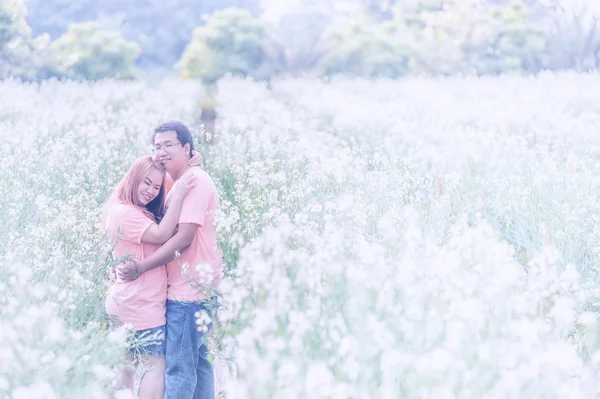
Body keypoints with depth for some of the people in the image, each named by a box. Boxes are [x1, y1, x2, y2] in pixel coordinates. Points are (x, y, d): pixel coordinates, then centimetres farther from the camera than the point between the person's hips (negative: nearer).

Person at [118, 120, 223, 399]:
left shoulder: (195, 181, -14)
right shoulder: (178, 185, 16)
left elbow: (184, 238, -19)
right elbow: (167, 233, 17)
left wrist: (140, 267, -17)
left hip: (189, 291, -10)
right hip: (194, 288, 10)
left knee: (179, 367, -7)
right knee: (197, 361, 14)